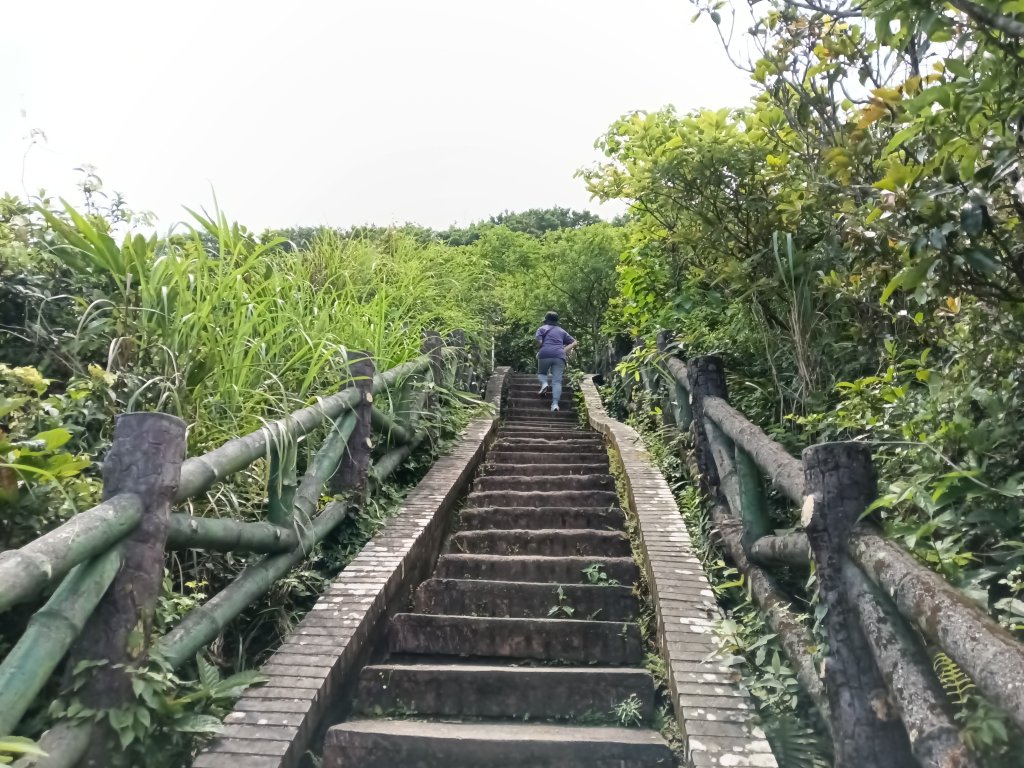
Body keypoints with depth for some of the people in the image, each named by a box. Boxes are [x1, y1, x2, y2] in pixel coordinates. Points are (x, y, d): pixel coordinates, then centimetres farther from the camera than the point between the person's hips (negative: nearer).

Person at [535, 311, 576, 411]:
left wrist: (538, 351, 14)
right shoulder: (561, 331, 27)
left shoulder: (542, 328, 15)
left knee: (541, 373, 23)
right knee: (557, 381, -4)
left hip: (545, 354, -2)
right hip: (559, 356, 2)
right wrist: (564, 351, 16)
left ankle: (544, 383, -10)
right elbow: (574, 342, 22)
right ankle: (555, 404, -20)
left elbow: (538, 341, -3)